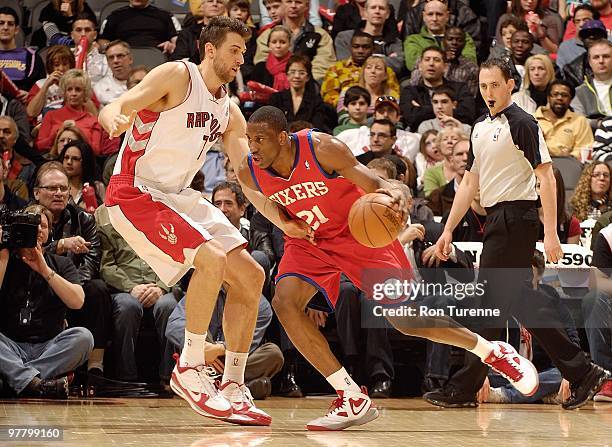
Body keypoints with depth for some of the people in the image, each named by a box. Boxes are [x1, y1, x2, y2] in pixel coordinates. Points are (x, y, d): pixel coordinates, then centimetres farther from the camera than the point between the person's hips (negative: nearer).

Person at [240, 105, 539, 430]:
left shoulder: (321, 148, -28)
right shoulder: (249, 174, -17)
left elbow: (378, 187, -26)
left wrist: (397, 194, -48)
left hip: (358, 231, -4)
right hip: (309, 241, 4)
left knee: (405, 319, -4)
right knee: (284, 301, -24)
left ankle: (494, 353, 21)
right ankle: (353, 398, -18)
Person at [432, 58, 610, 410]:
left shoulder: (522, 123, -9)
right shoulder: (481, 128, 16)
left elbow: (546, 177, -14)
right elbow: (470, 183, 21)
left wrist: (551, 233, -20)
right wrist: (448, 230, 17)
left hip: (515, 218, -9)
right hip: (497, 220, 9)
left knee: (490, 304, -4)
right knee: (526, 303, 9)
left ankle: (464, 390, 1)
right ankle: (582, 373, 14)